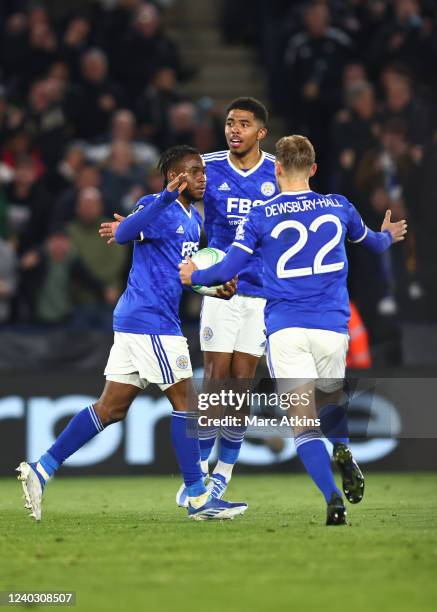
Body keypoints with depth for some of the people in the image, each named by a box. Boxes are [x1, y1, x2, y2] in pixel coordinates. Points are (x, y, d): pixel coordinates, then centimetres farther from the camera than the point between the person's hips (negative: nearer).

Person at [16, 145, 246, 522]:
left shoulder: (193, 219, 19)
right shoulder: (158, 207, -10)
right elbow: (124, 234, -28)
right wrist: (167, 196, -38)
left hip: (135, 321, 10)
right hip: (151, 319, -10)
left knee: (112, 408, 8)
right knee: (185, 400, -5)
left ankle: (41, 470, 9)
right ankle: (198, 499, 0)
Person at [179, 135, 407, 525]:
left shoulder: (260, 217, 0)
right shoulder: (339, 207, 9)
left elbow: (228, 270, 0)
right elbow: (372, 242, 28)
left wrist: (194, 276, 21)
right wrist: (387, 236, 52)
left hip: (285, 328, -2)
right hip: (332, 327, 2)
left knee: (303, 424, -4)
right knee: (331, 398, 27)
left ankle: (334, 499, -23)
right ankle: (342, 451, -3)